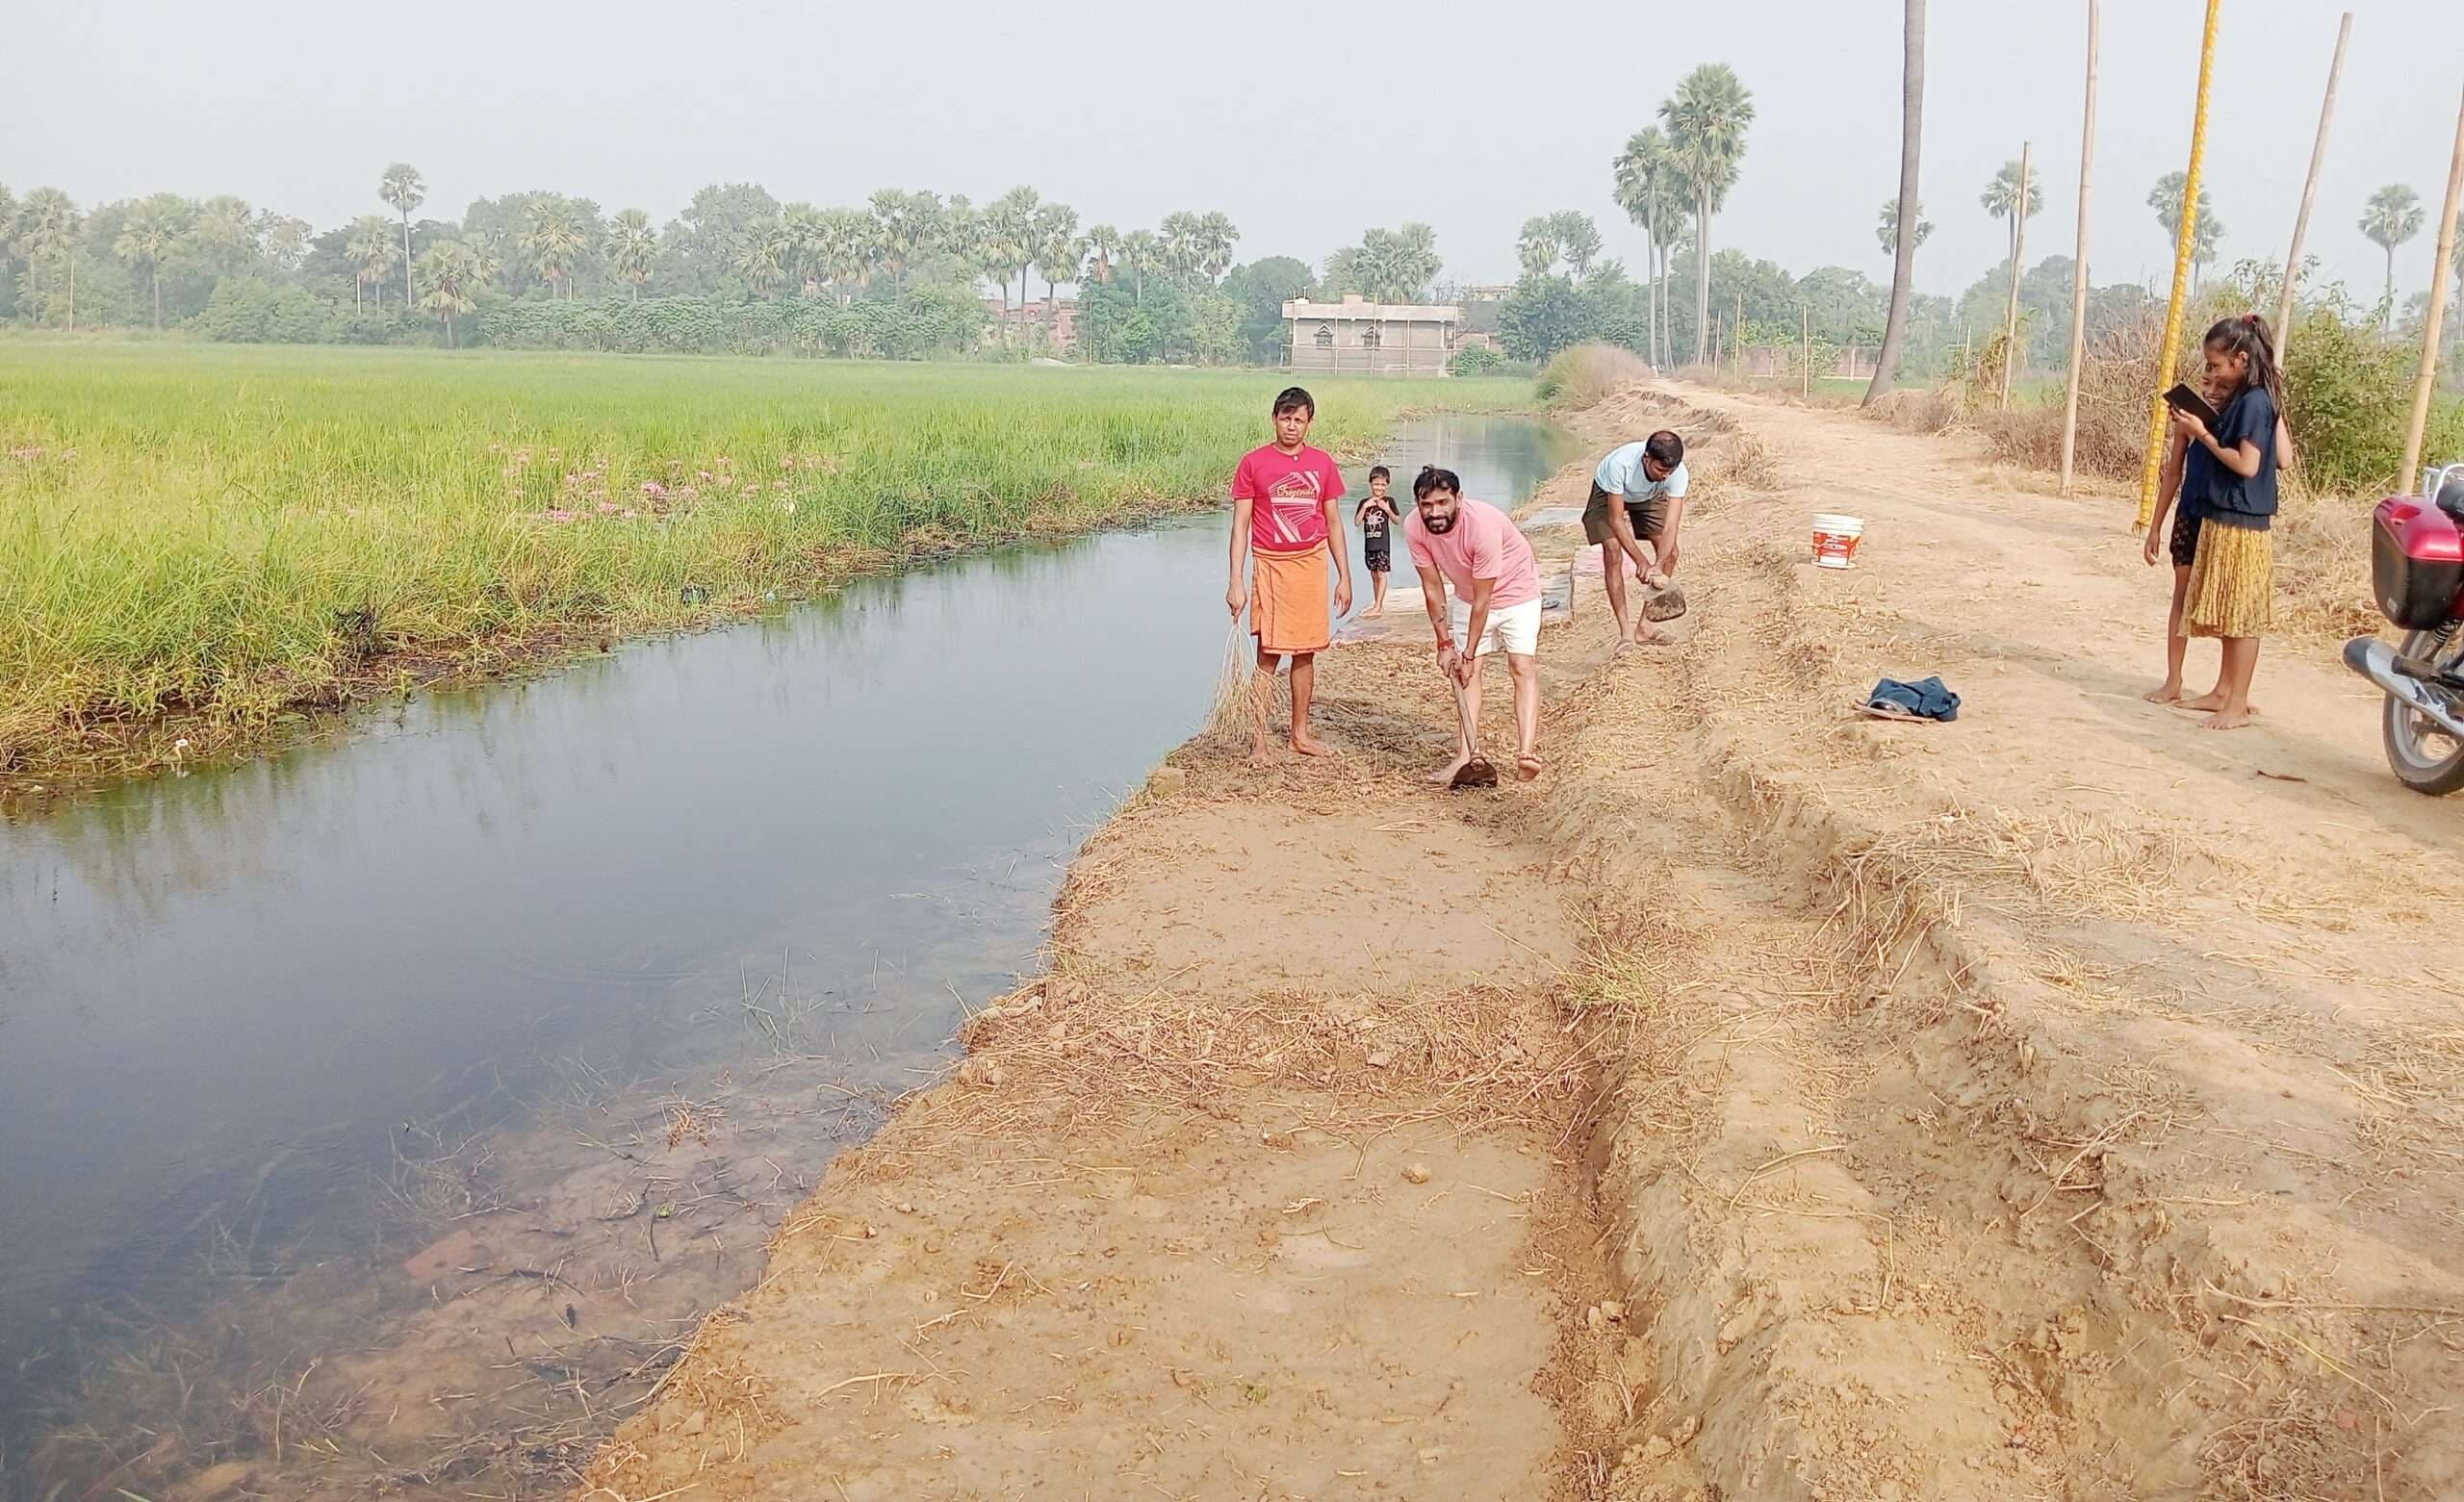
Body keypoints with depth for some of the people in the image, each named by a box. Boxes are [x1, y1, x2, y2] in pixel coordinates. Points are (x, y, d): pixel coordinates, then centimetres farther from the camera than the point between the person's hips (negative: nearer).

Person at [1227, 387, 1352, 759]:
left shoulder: (1322, 463, 6)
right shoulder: (1253, 463, -2)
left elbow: (1333, 522, 12)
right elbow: (1240, 524, -2)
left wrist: (1344, 577, 9)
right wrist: (1236, 582, -8)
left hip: (1312, 565, 3)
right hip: (1272, 565, -3)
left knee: (1305, 653, 9)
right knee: (1268, 655, -5)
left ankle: (1300, 733, 20)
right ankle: (1260, 740, 0)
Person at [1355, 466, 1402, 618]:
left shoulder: (1389, 501, -2)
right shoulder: (1365, 501, 5)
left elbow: (1398, 520, 1)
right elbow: (1357, 521, -1)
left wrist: (1388, 510, -14)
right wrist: (1365, 507, -12)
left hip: (1383, 543, -4)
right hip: (1369, 543, 4)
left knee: (1381, 574, -7)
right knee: (1374, 574, 10)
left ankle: (1378, 607, -10)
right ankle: (1378, 606, 19)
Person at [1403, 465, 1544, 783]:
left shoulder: (1483, 524, -38)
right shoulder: (1414, 528, -23)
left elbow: (1483, 599, -30)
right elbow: (1432, 588, -12)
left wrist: (1469, 654, -23)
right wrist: (1444, 643, -10)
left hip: (1516, 592, -5)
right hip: (1468, 596, 5)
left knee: (1523, 667, -14)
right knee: (1465, 672, -1)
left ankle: (1526, 753, -23)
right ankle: (1467, 754, 1)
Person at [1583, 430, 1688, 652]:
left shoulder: (1678, 473, -35)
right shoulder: (1620, 463, -44)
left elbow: (1670, 526, -37)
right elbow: (1616, 520, -35)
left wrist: (1657, 566, -51)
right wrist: (1642, 562, -38)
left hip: (1650, 496, 3)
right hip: (1608, 493, -3)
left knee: (1670, 552, -7)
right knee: (1613, 554, -18)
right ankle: (1625, 630, -10)